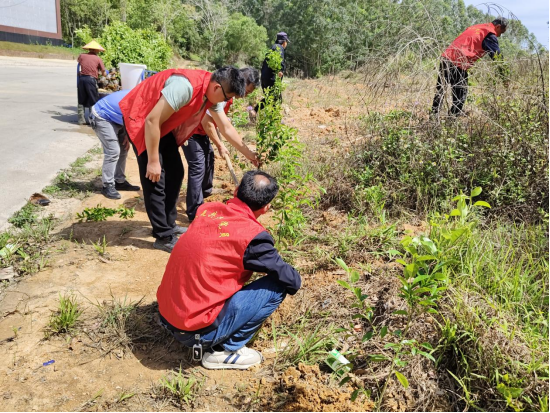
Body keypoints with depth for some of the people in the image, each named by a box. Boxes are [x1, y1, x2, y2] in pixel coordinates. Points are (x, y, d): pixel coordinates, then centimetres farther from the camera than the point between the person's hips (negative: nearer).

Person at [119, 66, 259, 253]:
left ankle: (168, 225, 24)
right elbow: (152, 120, -31)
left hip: (164, 123, 9)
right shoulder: (186, 86, -34)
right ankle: (164, 237, 1)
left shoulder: (212, 93, -5)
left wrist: (247, 153, 8)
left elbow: (227, 128, 8)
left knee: (175, 173, 10)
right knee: (155, 180, -9)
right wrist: (153, 161, -24)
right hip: (141, 119, -9)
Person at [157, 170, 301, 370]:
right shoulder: (252, 234, -17)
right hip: (198, 329, -7)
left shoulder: (207, 209, 2)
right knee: (278, 287, -3)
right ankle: (225, 350, 4)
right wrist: (294, 280, 18)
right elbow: (293, 282, -6)